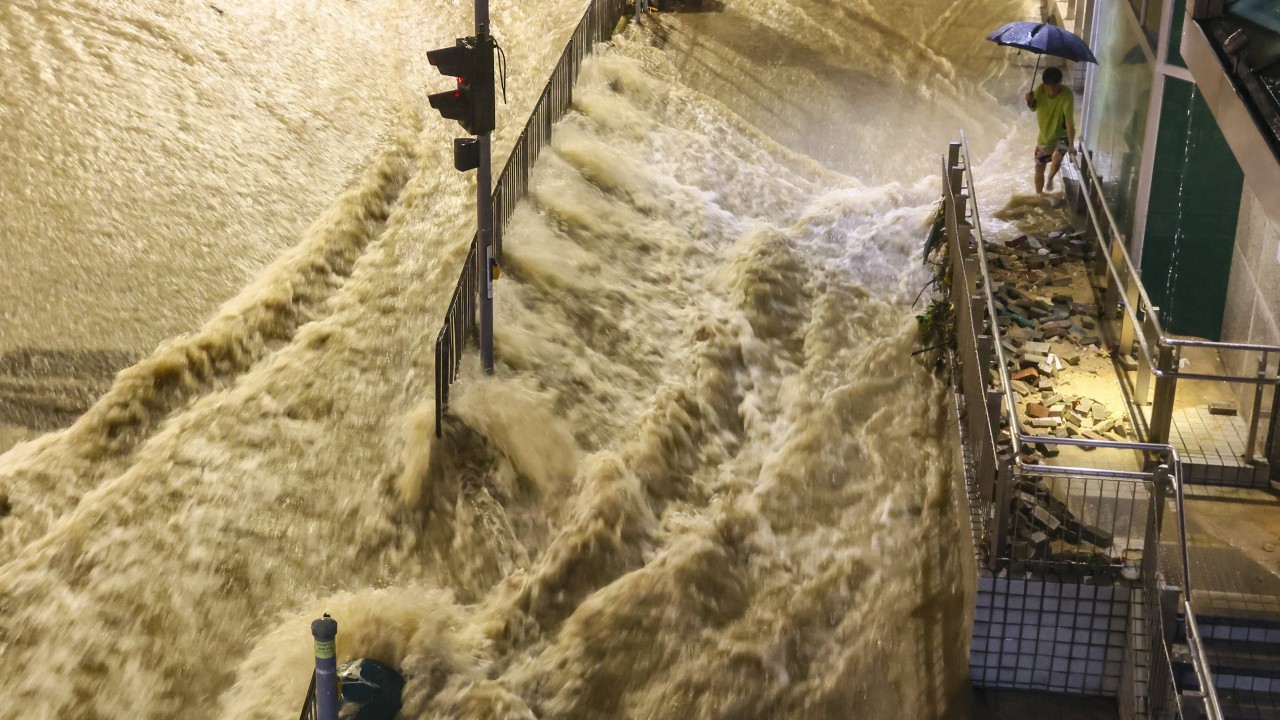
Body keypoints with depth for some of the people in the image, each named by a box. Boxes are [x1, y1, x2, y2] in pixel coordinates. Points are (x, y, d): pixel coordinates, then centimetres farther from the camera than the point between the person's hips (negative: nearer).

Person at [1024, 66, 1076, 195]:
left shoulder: (1067, 95, -29)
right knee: (1039, 168, 8)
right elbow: (1034, 107, 1)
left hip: (1062, 135, -4)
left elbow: (1069, 121, -32)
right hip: (1044, 136, 4)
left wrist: (1071, 145, -37)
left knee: (1056, 158, -29)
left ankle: (1050, 179, 5)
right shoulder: (1040, 89, -17)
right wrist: (1030, 101, -23)